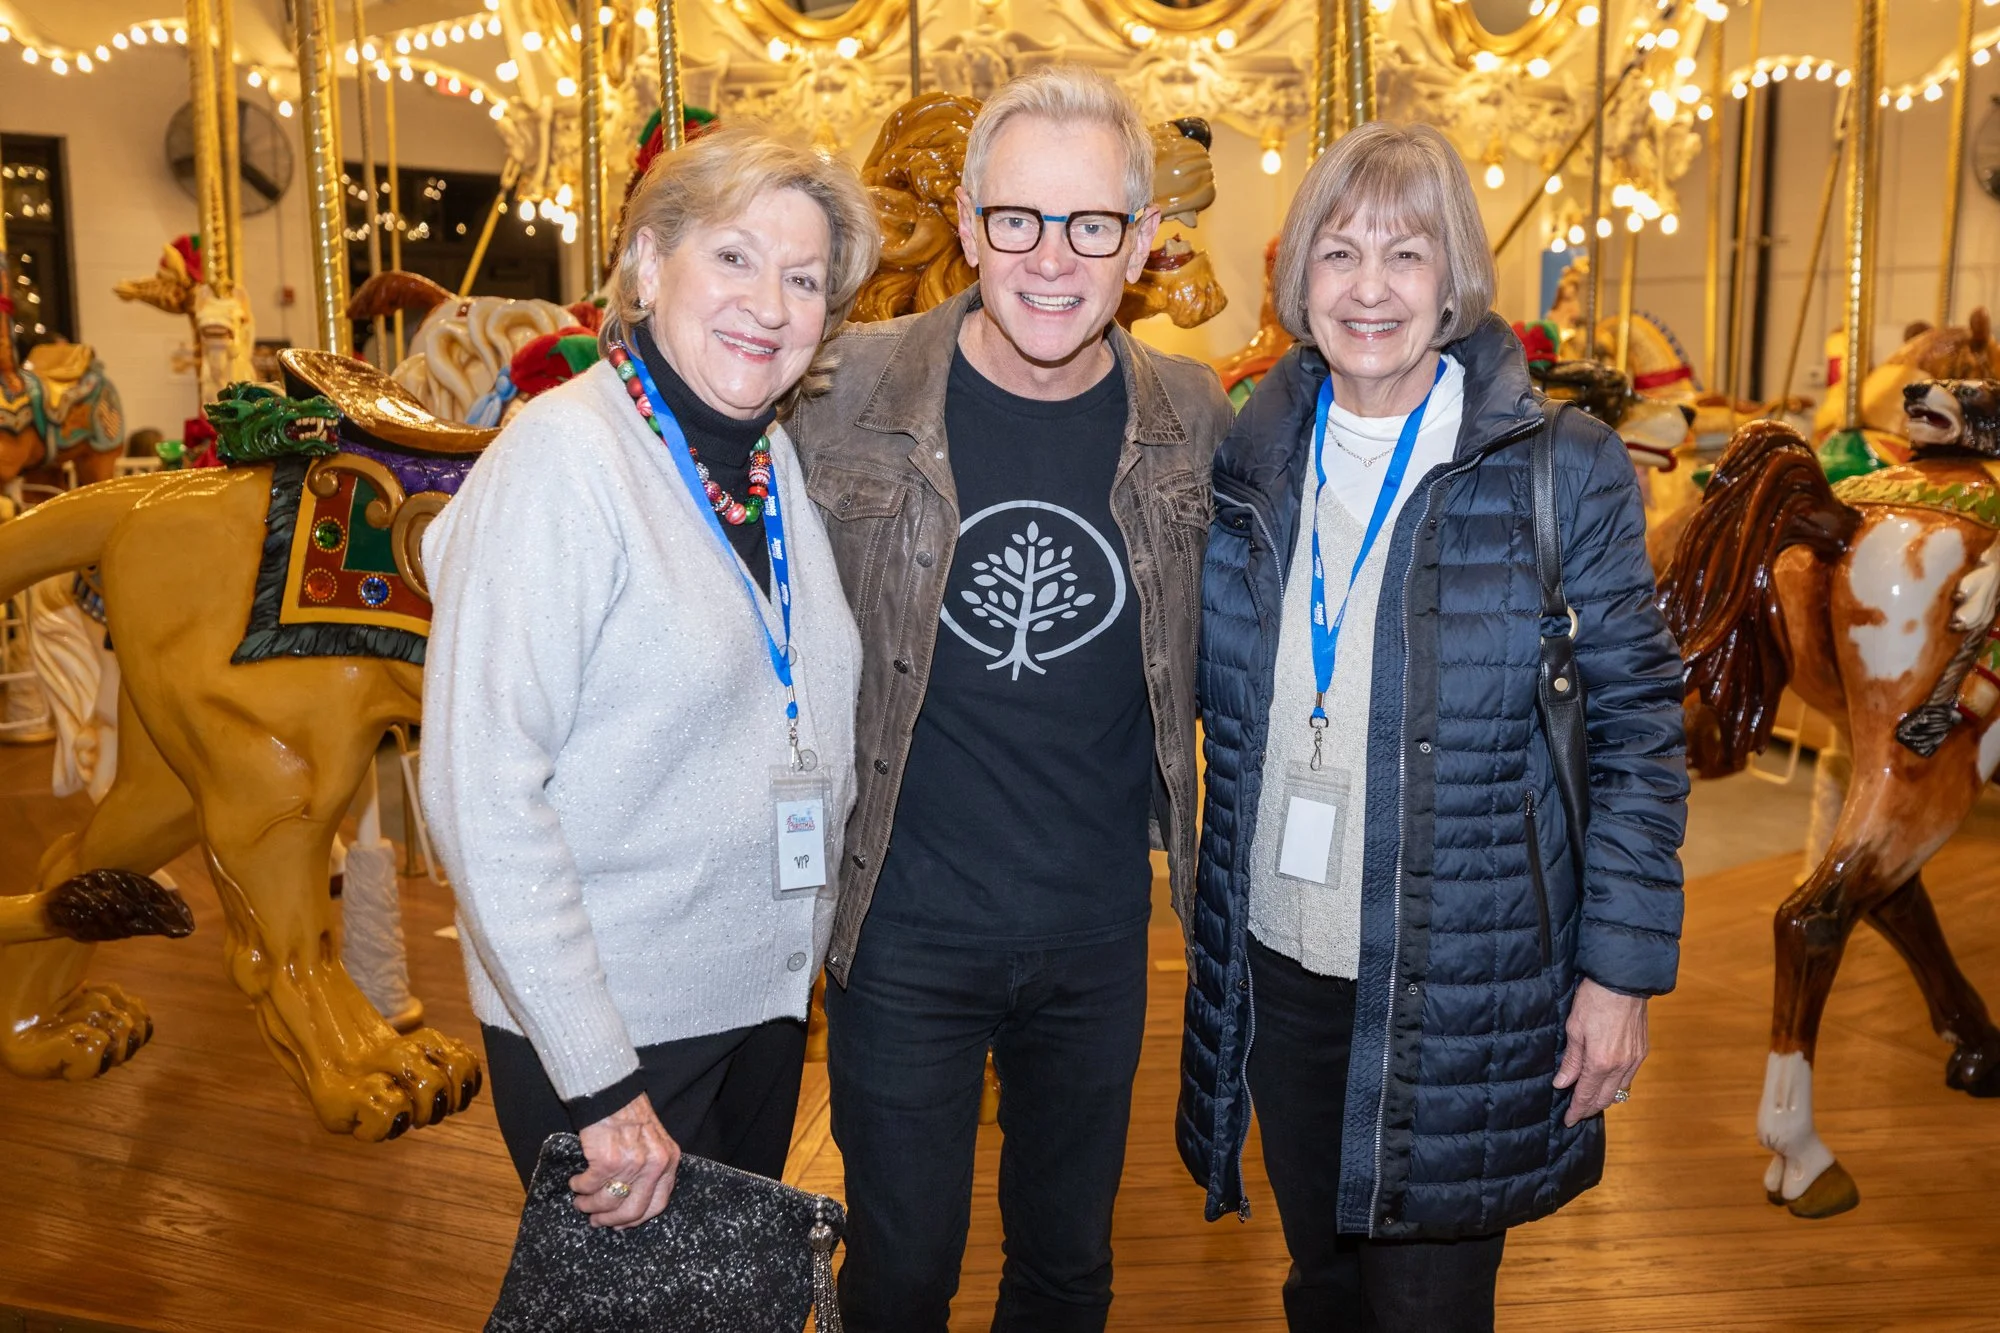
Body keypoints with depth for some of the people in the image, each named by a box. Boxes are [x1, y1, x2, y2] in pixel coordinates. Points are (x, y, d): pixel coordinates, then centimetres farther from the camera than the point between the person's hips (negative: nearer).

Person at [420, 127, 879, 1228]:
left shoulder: (776, 456, 4)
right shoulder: (564, 457, -18)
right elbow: (481, 789, -23)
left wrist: (811, 934, 8)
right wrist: (601, 1081, -23)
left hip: (764, 1000, 7)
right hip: (604, 1023, -7)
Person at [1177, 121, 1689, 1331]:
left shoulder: (1564, 472, -8)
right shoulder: (1249, 459, 2)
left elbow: (1639, 729, -5)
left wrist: (1624, 964, -7)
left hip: (1463, 990, -3)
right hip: (1278, 967, 4)